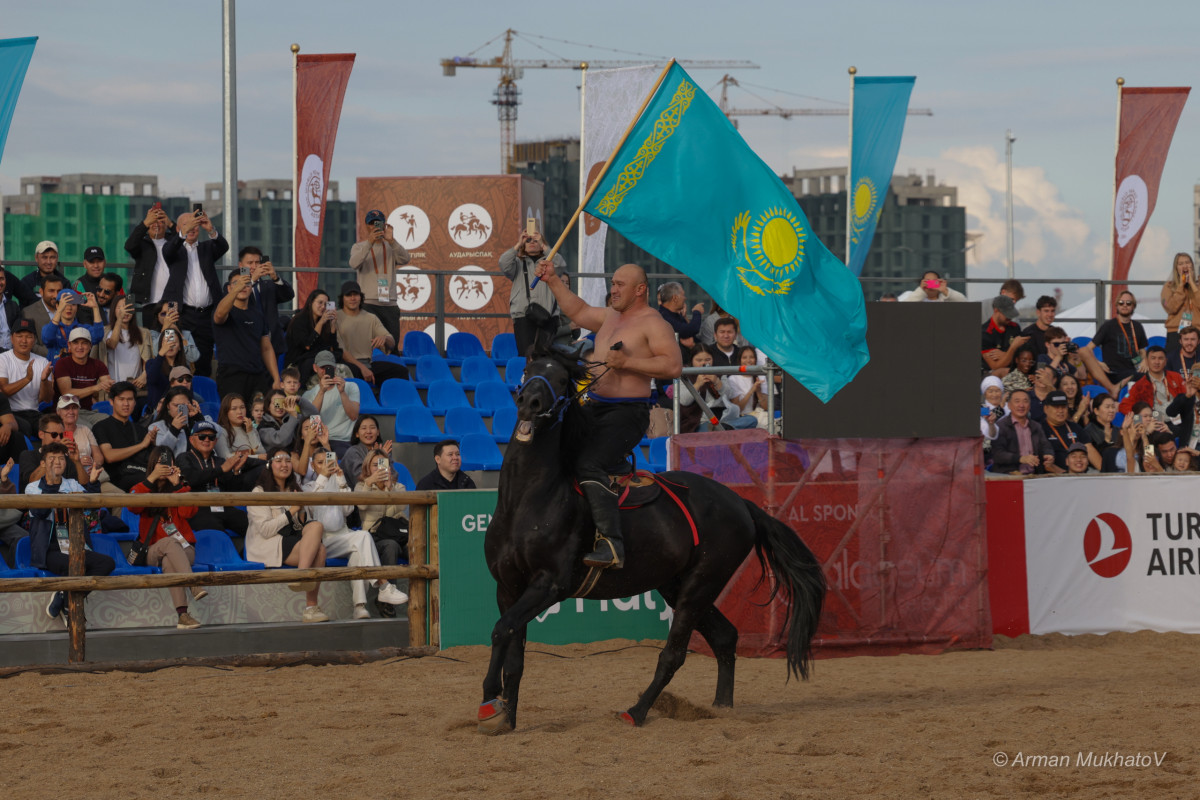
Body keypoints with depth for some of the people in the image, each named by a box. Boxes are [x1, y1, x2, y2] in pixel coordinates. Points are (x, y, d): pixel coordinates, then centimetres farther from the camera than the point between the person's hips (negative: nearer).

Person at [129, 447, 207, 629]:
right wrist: (151, 479, -13)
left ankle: (182, 614, -54)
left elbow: (189, 512, -3)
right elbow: (133, 506, -9)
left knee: (168, 562, -35)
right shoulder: (144, 488, 17)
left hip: (184, 550, 1)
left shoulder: (180, 488, 19)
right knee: (170, 542, -36)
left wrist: (177, 485, -7)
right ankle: (195, 585, -59)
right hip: (153, 551, -1)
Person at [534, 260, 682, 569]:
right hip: (593, 406, 10)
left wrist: (627, 362, -22)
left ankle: (612, 545, -35)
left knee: (587, 464, -28)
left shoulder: (652, 323, -9)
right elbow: (578, 311, 35)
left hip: (627, 413, -10)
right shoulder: (610, 317, 18)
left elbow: (673, 366, -19)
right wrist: (553, 281, 29)